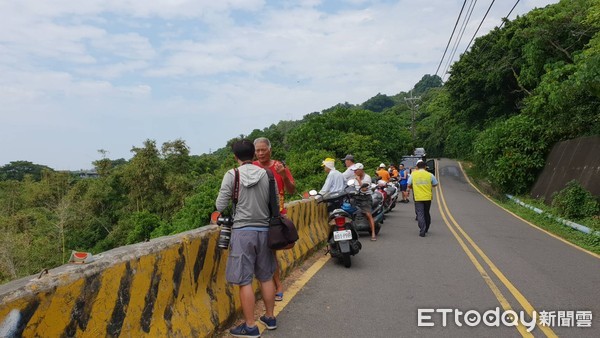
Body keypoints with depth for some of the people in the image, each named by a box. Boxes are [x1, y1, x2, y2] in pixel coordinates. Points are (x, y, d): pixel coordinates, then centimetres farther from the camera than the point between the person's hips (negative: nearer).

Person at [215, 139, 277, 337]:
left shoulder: (232, 175, -7)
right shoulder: (266, 174, 1)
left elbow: (220, 206, -4)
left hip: (242, 231, -4)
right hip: (263, 230, 4)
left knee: (244, 281, 3)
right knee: (266, 277, 16)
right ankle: (270, 317, 29)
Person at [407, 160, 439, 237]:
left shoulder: (413, 174, -2)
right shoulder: (429, 175, -1)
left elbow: (409, 186, 2)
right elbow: (435, 184, 9)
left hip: (418, 198, -2)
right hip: (428, 197, 2)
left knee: (420, 214, -1)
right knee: (426, 213, 17)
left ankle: (422, 231, -12)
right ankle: (426, 229, 30)